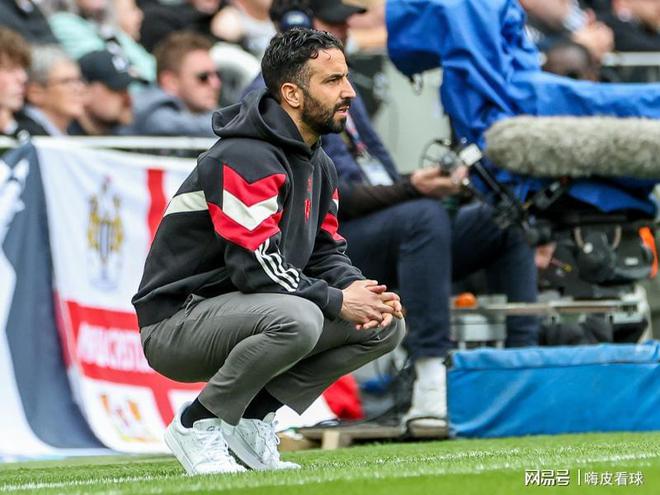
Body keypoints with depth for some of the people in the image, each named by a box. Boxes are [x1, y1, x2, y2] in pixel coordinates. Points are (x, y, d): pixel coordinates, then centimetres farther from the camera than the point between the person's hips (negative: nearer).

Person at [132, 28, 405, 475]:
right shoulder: (244, 158, -20)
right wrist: (336, 301, -20)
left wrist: (357, 288, -9)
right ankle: (199, 425, -15)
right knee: (297, 320, -37)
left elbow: (325, 253, 13)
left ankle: (253, 418, 3)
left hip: (244, 316, 9)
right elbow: (256, 266, -26)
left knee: (386, 324, 1)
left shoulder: (318, 165, 12)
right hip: (176, 327, -9)